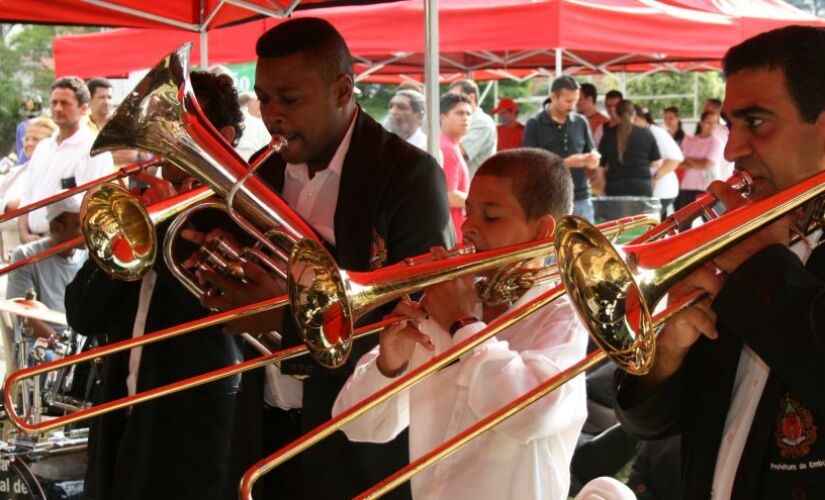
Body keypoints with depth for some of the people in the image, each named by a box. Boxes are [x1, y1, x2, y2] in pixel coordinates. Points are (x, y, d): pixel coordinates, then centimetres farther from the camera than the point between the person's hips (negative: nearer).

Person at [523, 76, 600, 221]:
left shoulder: (581, 123, 9)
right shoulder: (534, 125, -3)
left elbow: (593, 155, 15)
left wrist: (592, 158, -10)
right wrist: (565, 163, -19)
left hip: (581, 199, 4)